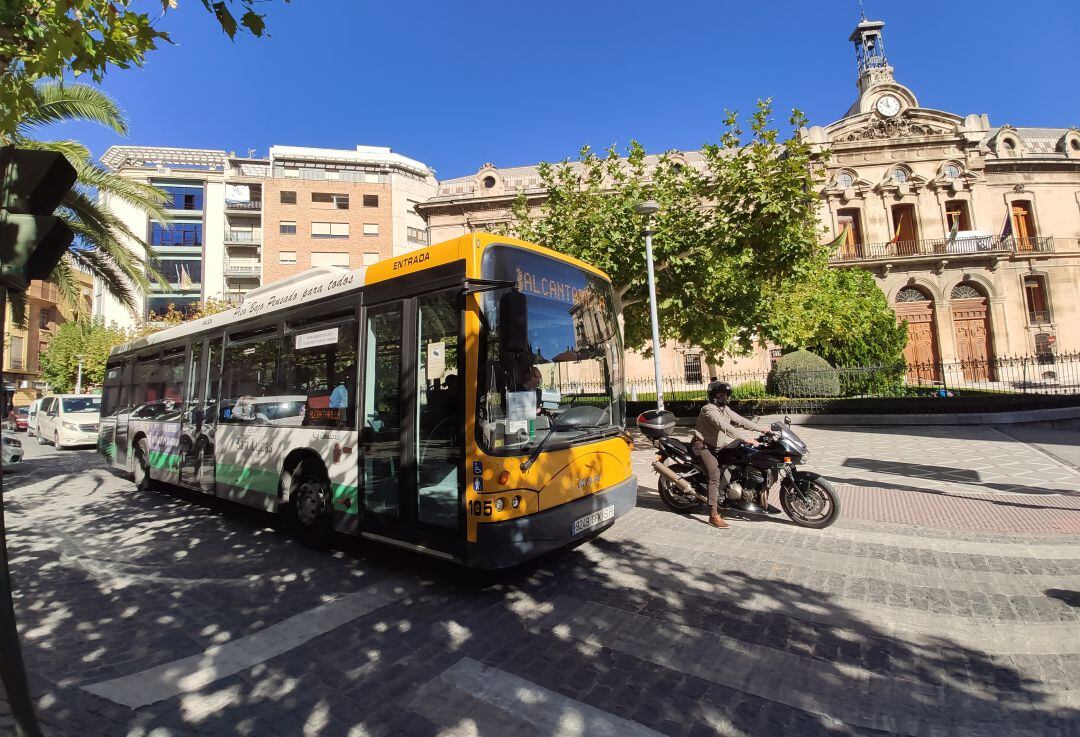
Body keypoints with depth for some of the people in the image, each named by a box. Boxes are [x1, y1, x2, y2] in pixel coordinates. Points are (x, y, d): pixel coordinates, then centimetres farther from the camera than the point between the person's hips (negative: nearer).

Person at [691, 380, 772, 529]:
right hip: (702, 445, -10)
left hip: (717, 446, 10)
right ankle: (713, 515, -28)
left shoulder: (725, 409, 10)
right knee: (715, 474, -25)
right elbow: (725, 427, -31)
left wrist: (761, 429, -5)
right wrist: (745, 440, -36)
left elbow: (740, 421, 5)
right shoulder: (708, 409, -20)